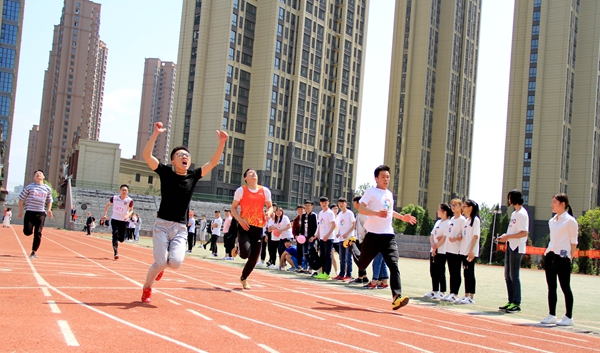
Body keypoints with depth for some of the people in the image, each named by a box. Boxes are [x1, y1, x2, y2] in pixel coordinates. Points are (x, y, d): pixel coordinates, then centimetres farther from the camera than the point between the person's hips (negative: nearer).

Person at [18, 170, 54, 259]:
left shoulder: (47, 189, 9)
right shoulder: (29, 187, 3)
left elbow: (49, 200, 20)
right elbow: (21, 199, 8)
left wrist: (49, 210, 4)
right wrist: (20, 211, 7)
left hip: (41, 214, 1)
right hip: (30, 212, -1)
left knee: (38, 233, -4)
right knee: (27, 232, -10)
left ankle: (33, 252, 7)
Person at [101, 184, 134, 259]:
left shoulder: (130, 200, -12)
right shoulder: (114, 198, -7)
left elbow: (131, 210, -1)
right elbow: (108, 205, 11)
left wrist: (128, 215, -22)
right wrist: (105, 214, 7)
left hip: (124, 221, 0)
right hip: (114, 219, 0)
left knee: (121, 239, 2)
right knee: (115, 234, -19)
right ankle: (116, 253, -17)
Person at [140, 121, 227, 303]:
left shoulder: (193, 176, 7)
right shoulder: (166, 172, 0)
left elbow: (213, 162, 4)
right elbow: (146, 155, -11)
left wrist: (222, 143, -8)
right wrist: (156, 134, -20)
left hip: (181, 228, 2)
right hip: (162, 225, -2)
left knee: (175, 263, -16)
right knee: (160, 263, -11)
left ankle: (161, 265, 22)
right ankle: (147, 289, 18)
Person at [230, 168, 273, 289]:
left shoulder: (265, 191, 6)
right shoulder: (241, 190, -1)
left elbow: (270, 206, 16)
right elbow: (233, 208, 2)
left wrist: (268, 213, -7)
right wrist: (240, 220, -14)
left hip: (258, 228, 3)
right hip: (244, 226, -3)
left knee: (254, 258, 5)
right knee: (245, 253, -23)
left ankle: (243, 278, 32)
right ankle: (238, 247, 15)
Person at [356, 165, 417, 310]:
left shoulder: (389, 194, 17)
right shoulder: (371, 191, -5)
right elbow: (360, 209, -16)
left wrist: (402, 217, 27)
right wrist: (377, 213, -30)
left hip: (389, 235, 5)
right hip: (373, 235, -5)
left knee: (394, 265, -12)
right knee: (362, 265, 11)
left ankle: (396, 297, -18)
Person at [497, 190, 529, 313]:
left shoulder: (522, 214, -13)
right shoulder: (514, 213, 17)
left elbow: (524, 233, -20)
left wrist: (508, 236, -19)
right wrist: (505, 236, 8)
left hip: (517, 247, -10)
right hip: (510, 246, 10)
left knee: (514, 275, -6)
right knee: (508, 275, 12)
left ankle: (516, 304, -1)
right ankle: (511, 302, 19)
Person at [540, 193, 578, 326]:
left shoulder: (570, 221, -6)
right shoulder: (552, 221, 15)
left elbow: (573, 241, -6)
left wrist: (570, 258, -9)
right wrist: (547, 253, 13)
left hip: (563, 257, -7)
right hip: (550, 255, 7)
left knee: (565, 286, -2)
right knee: (551, 286, 7)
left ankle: (568, 317, 4)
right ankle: (551, 315, 13)